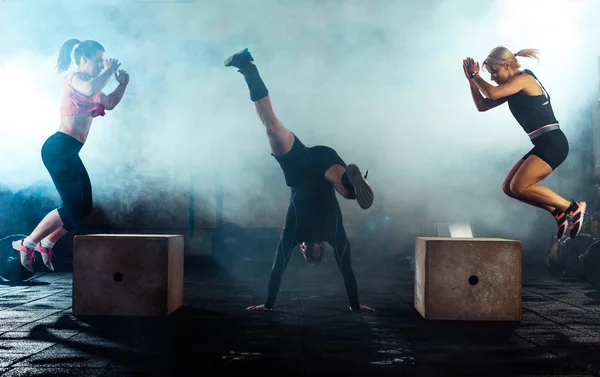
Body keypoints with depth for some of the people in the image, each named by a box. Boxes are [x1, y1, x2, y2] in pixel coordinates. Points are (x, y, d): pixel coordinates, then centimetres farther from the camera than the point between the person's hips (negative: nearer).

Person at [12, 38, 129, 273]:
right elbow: (92, 89, -30)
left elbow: (109, 103, 32)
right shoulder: (76, 78, -6)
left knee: (84, 207, 10)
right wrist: (109, 70, -13)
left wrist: (122, 84, 15)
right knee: (73, 209, -10)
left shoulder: (87, 83, 22)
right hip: (59, 148, -10)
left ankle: (45, 244, 20)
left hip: (68, 151, 10)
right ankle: (26, 245, 2)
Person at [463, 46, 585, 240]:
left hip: (552, 143, -10)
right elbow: (482, 105, 18)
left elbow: (493, 93, -25)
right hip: (543, 145, 10)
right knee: (509, 187, 6)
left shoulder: (524, 79, -9)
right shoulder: (512, 88, 17)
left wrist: (475, 75, -9)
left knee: (519, 187, -18)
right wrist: (472, 79, 8)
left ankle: (572, 208, -6)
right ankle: (559, 213, 8)